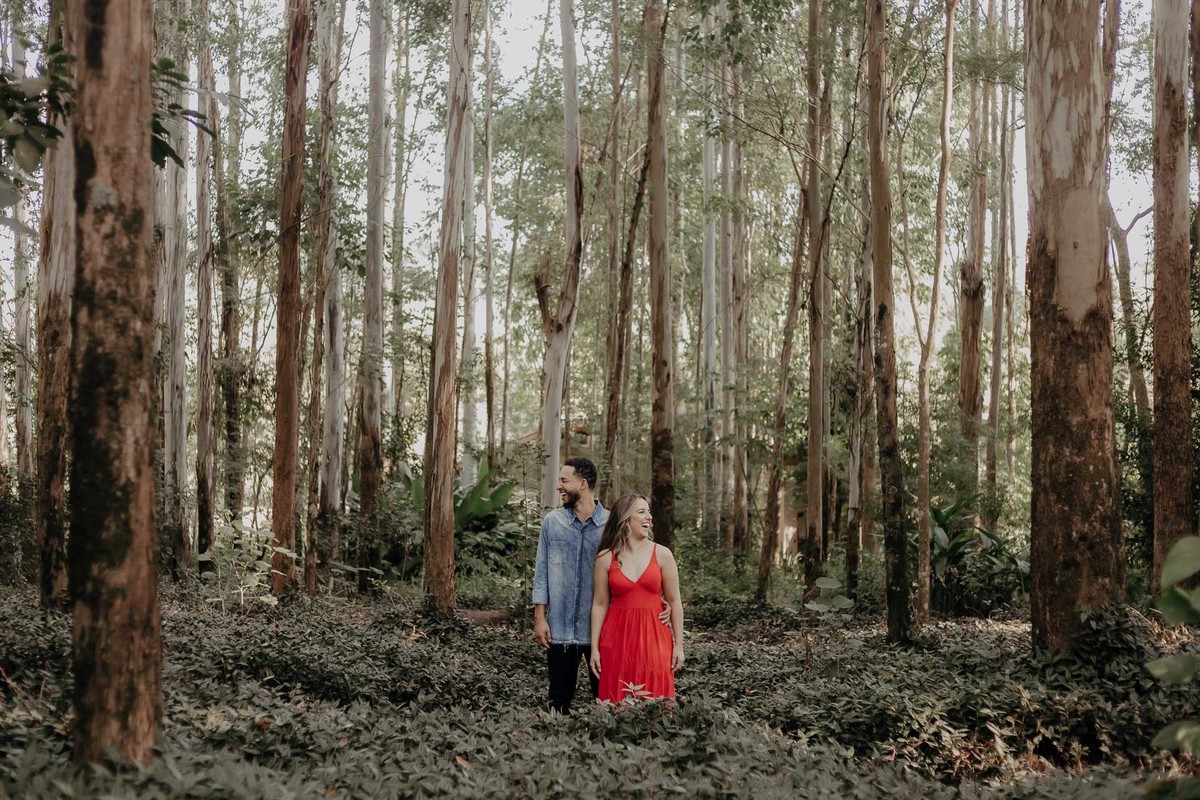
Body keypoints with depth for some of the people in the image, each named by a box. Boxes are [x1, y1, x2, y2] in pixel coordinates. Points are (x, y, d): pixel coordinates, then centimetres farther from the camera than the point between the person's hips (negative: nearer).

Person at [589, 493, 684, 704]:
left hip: (653, 638, 0)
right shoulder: (606, 558, 1)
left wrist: (678, 645, 2)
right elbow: (599, 605, 4)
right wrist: (594, 648, 1)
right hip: (618, 639, 0)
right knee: (618, 704, 2)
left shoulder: (662, 555, 1)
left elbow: (674, 602, 4)